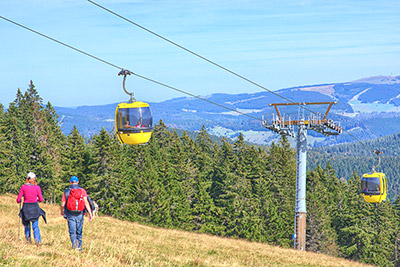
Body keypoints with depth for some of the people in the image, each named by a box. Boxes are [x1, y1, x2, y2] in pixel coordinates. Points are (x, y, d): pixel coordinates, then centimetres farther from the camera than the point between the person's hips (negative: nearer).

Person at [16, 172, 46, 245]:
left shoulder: (23, 187, -4)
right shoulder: (37, 187, -6)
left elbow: (18, 200, -2)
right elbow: (41, 199, -2)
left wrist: (19, 201, 21)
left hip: (26, 208, 1)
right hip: (35, 208, -1)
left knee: (27, 225, 20)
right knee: (35, 225, 6)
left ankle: (28, 239, 21)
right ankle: (37, 240, -10)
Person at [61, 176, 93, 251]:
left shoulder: (66, 191, 0)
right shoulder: (82, 190, 1)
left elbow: (62, 204, -1)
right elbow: (86, 202, -9)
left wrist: (62, 212, 19)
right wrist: (90, 214, -9)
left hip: (70, 215, -1)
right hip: (80, 214, 1)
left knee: (72, 232, -1)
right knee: (79, 232, 15)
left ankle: (75, 246, -21)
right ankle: (79, 247, 21)